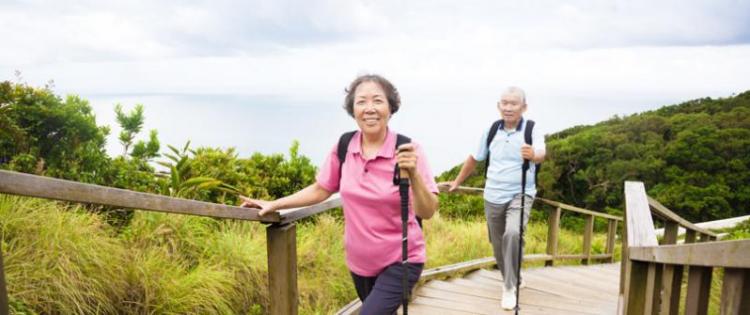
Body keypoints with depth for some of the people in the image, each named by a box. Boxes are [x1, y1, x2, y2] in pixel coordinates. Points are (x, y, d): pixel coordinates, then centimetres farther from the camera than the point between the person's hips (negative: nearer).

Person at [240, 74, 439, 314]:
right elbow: (320, 190, 6)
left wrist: (413, 174, -37)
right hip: (359, 261, 4)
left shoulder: (407, 149, -18)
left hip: (400, 262, -4)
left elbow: (427, 212, -21)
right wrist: (274, 204, 2)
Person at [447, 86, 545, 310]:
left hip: (520, 195, -4)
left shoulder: (532, 131, -11)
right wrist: (458, 181, 21)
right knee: (498, 245, 12)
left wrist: (533, 155, -55)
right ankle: (512, 280, 39)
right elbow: (474, 158, 13)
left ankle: (510, 287, -10)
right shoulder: (491, 131, 0)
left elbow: (541, 154, -31)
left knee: (513, 234, -27)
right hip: (493, 197, 4)